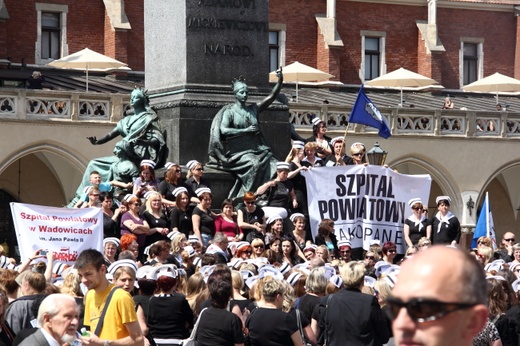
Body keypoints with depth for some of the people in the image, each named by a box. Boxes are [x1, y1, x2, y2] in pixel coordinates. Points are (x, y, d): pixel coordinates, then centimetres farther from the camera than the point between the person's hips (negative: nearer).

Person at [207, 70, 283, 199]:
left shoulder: (253, 109, 17)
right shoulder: (230, 111, 4)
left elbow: (272, 96, 10)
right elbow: (223, 130, -10)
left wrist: (280, 81, -4)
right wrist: (246, 130, -12)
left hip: (257, 149, 5)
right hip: (238, 151, -5)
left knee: (274, 166, -22)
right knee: (255, 164, -35)